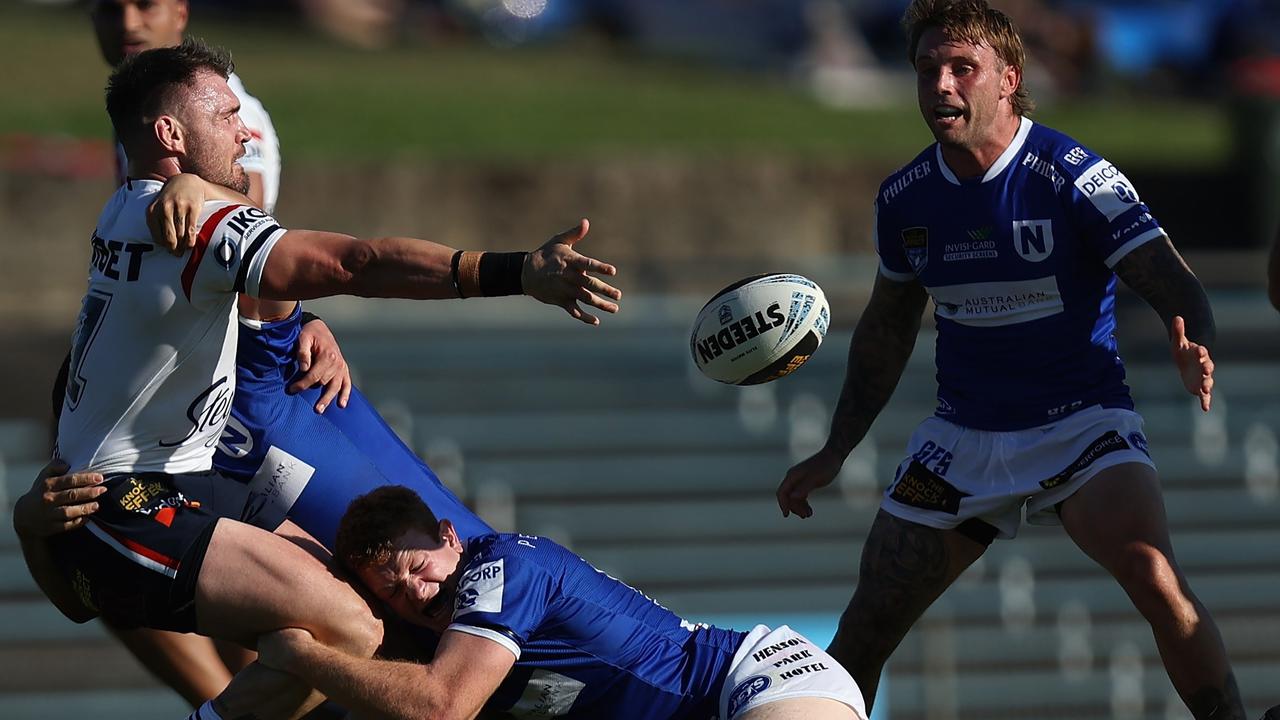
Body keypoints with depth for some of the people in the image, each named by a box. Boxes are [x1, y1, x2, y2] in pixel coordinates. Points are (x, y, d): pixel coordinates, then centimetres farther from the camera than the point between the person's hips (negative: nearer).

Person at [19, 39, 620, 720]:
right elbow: (359, 265, -29)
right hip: (127, 513, -11)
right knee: (349, 632, -21)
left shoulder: (124, 210, 13)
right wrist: (519, 273, -36)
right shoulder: (203, 224, -18)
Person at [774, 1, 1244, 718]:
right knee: (864, 632, 2)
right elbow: (888, 328, 17)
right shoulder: (904, 198, 0)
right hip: (964, 436, 5)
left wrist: (1194, 350, -42)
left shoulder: (1073, 176, -15)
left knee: (1154, 577, -30)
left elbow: (1173, 283, -19)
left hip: (1080, 420, -5)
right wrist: (835, 452, 18)